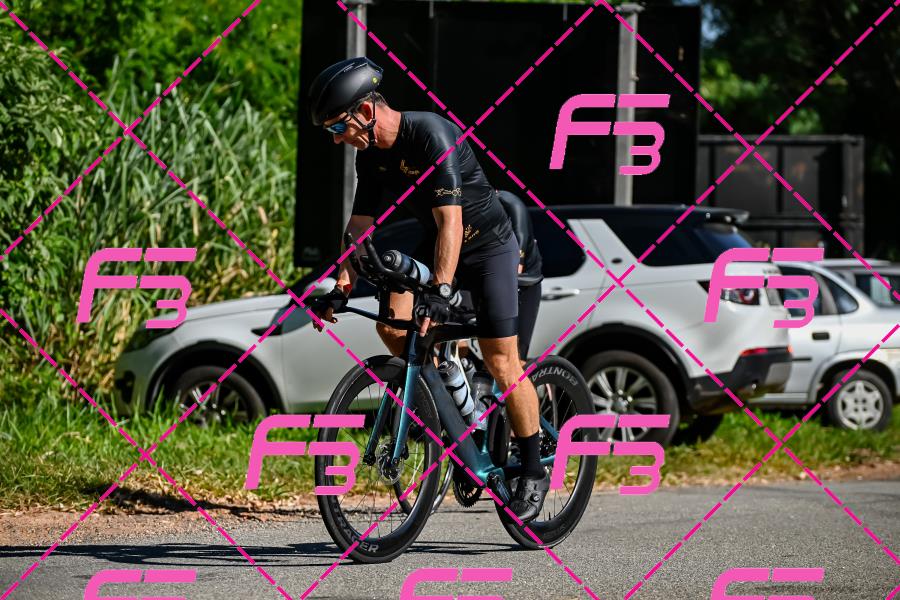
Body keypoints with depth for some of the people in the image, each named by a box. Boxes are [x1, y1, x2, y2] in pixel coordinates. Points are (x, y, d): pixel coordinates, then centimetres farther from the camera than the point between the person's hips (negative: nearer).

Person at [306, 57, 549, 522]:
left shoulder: (431, 135, -29)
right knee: (391, 323, -16)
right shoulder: (371, 154, -5)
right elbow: (360, 226, 0)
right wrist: (341, 290, -12)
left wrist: (440, 292, -44)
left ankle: (533, 473, 1)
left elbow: (450, 221, -36)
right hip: (434, 246, 7)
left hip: (488, 246, -7)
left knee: (501, 361, -10)